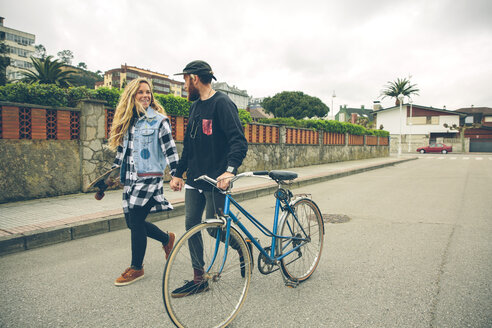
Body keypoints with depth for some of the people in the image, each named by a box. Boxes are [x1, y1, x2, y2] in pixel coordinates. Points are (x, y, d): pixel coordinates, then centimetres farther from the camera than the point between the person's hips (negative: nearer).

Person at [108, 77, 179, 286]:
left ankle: (136, 268, 14)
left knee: (136, 222, -5)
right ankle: (167, 239, 34)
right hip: (130, 179, 7)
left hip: (149, 178, -7)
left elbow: (170, 150, -8)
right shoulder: (126, 122, 12)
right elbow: (121, 150, 19)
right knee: (132, 222, 9)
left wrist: (176, 174, -14)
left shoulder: (158, 120, -5)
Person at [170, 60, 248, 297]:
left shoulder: (222, 103, -12)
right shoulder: (195, 106, 15)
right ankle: (199, 279, 19)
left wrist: (230, 170, -36)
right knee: (191, 225, 7)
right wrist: (178, 173, 19)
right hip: (194, 178, 9)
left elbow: (239, 140, -22)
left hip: (215, 179, -8)